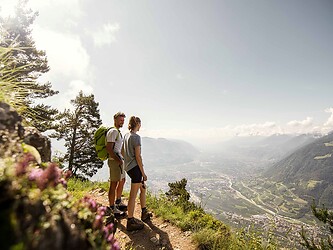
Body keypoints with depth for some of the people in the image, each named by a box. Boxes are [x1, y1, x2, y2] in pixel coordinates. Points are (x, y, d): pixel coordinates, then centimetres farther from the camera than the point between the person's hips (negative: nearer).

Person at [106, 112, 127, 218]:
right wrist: (118, 160, -23)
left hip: (119, 160, 11)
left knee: (122, 181, 20)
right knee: (114, 184, -3)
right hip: (114, 161, -11)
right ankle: (112, 209, 8)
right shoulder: (113, 131, -15)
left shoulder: (118, 131, 17)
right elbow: (109, 148, -22)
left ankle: (118, 202, 36)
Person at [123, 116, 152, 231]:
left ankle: (144, 213, 33)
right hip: (135, 167, -9)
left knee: (143, 188, 21)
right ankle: (130, 221, 11)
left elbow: (123, 153, 16)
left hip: (128, 167, 9)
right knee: (133, 195, 0)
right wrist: (143, 173, -11)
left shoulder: (126, 136, 11)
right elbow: (138, 156, -17)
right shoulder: (136, 137, -15)